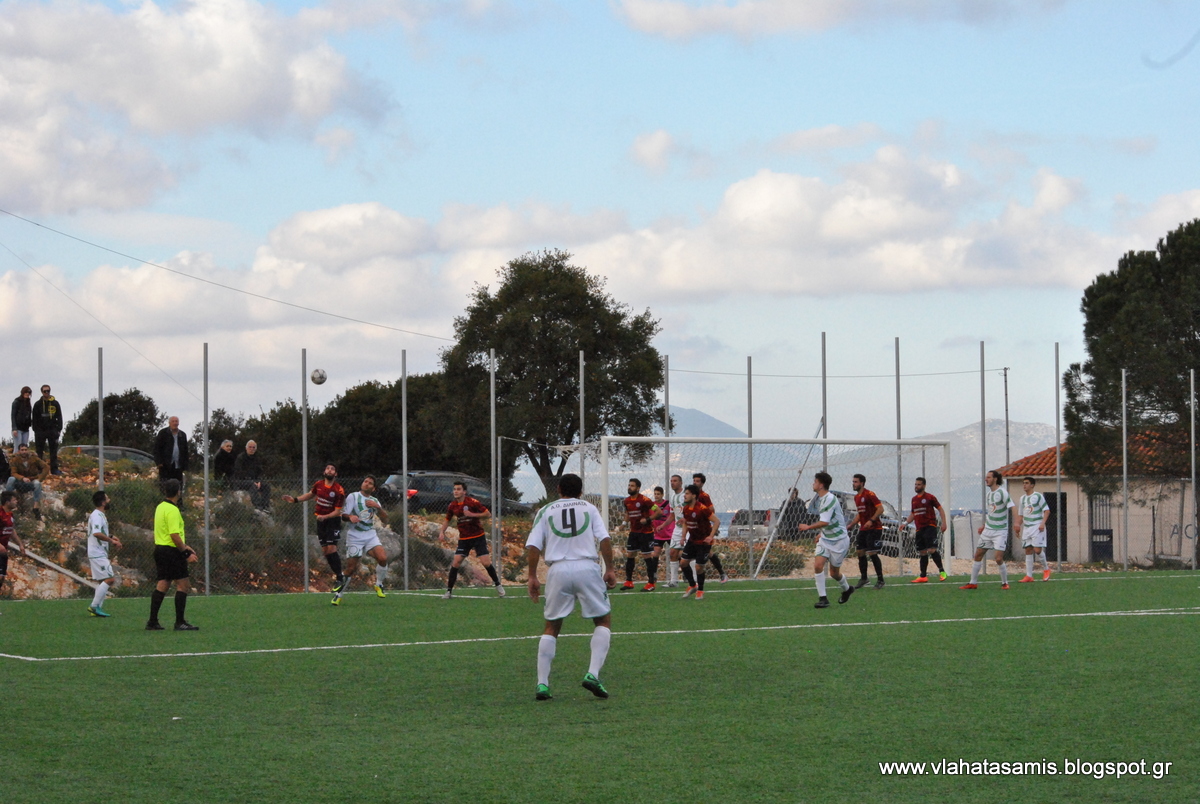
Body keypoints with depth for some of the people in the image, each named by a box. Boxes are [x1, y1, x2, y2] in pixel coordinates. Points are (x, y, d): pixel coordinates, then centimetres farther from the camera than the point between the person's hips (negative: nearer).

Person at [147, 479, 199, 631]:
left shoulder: (161, 507, 13)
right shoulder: (172, 510, -17)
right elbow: (174, 535, -23)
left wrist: (185, 546, 24)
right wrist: (186, 553, -18)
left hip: (160, 548, 9)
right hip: (172, 551, -9)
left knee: (162, 585, 11)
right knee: (183, 585, -3)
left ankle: (152, 621, 10)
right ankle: (180, 622, -3)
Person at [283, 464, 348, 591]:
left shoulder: (339, 491, -17)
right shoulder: (318, 485, -1)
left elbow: (337, 512, -15)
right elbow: (310, 494, 21)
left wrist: (324, 517, -29)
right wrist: (295, 499, 14)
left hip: (333, 520, -6)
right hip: (320, 520, 6)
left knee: (331, 548, -14)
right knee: (325, 550, 3)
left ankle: (340, 578, -6)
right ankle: (337, 574, 12)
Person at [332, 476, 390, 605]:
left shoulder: (374, 501, 12)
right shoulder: (353, 497, 0)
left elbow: (385, 520, 7)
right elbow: (343, 515, -4)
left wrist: (378, 507, -9)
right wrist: (350, 517, -26)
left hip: (370, 535, 3)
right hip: (354, 536, -3)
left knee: (382, 558, -22)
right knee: (351, 569, -7)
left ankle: (379, 585, 2)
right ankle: (338, 595, 12)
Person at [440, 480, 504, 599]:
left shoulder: (472, 502, -13)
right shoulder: (452, 506, 1)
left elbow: (488, 513, -11)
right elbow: (447, 520, 16)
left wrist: (472, 514, -22)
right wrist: (442, 531, -1)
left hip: (478, 537, -3)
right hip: (464, 539, 3)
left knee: (486, 562, -8)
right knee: (456, 562, -9)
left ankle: (498, 585, 14)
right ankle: (449, 590, -1)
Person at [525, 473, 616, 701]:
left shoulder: (546, 511, 15)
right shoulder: (589, 508, 14)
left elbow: (532, 546, 4)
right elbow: (604, 539, 0)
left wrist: (532, 576, 7)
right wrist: (609, 569, 3)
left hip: (557, 569, 1)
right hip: (587, 567, -1)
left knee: (551, 627, 12)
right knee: (604, 621, 12)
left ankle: (542, 684, 3)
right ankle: (593, 674, -7)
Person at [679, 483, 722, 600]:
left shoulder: (702, 508, -22)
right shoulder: (686, 508, 2)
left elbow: (717, 521, -22)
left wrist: (711, 536, -28)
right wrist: (684, 536, 8)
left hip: (704, 541, -7)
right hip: (692, 540, 7)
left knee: (699, 567, -6)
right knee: (683, 563, 4)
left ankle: (700, 591, 14)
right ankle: (692, 586, 22)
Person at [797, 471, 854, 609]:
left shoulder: (829, 499, -22)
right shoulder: (820, 498, 7)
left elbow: (825, 522, -29)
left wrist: (807, 527, -20)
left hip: (839, 540, -8)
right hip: (825, 539, 8)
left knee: (834, 573, 6)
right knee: (817, 565, -13)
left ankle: (846, 589, 37)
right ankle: (822, 598, -9)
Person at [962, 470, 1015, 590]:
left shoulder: (1002, 492, -13)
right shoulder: (989, 493, 10)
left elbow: (1011, 507, -22)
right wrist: (984, 525, 22)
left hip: (1000, 531, -8)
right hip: (988, 530, 8)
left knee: (998, 558, -14)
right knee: (978, 555, 7)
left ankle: (1004, 583, 6)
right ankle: (973, 583, 17)